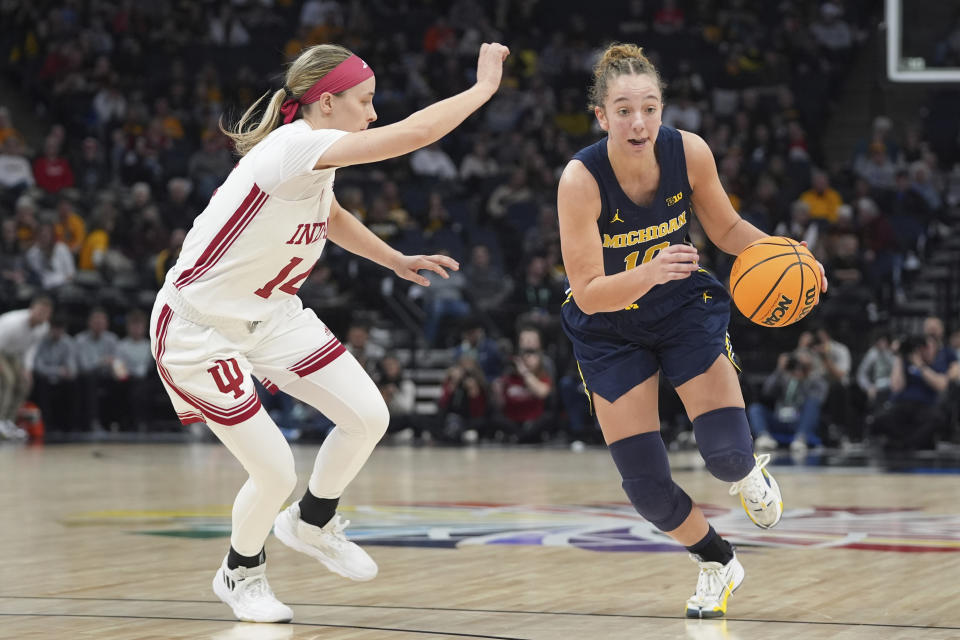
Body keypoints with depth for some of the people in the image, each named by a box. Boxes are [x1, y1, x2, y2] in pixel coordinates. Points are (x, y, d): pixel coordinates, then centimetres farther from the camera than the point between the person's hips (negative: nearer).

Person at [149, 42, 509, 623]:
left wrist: (395, 260, 21)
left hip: (269, 313, 9)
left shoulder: (316, 160, 1)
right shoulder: (295, 148, -28)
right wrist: (484, 87, -24)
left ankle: (312, 524, 26)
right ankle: (240, 572, 24)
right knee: (276, 473, -7)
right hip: (198, 329, -9)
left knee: (369, 417, -1)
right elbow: (416, 132, -35)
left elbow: (331, 216, 27)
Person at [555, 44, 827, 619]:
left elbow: (727, 228, -1)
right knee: (646, 487, -5)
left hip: (687, 311, 1)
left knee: (727, 453, -14)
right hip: (610, 331, -1)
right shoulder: (581, 179, -29)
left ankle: (750, 474, 27)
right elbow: (588, 293, -29)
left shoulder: (689, 152, -20)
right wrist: (649, 273, -47)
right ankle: (719, 564, 24)